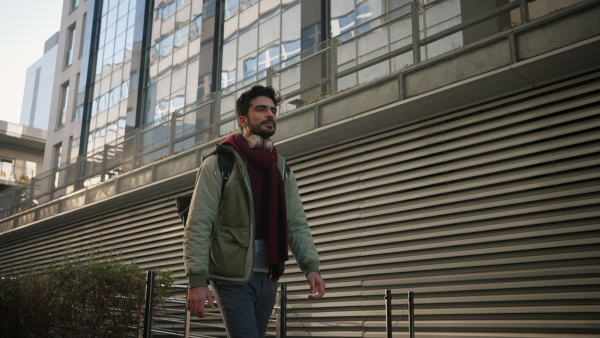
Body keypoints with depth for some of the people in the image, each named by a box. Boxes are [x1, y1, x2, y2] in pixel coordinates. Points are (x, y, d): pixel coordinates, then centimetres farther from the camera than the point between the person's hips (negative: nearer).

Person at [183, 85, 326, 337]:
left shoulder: (281, 168, 12)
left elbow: (297, 225, 7)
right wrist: (197, 280, -19)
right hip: (233, 278, -5)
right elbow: (198, 226, -11)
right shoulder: (219, 164, -5)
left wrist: (311, 267, -7)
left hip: (268, 277, 6)